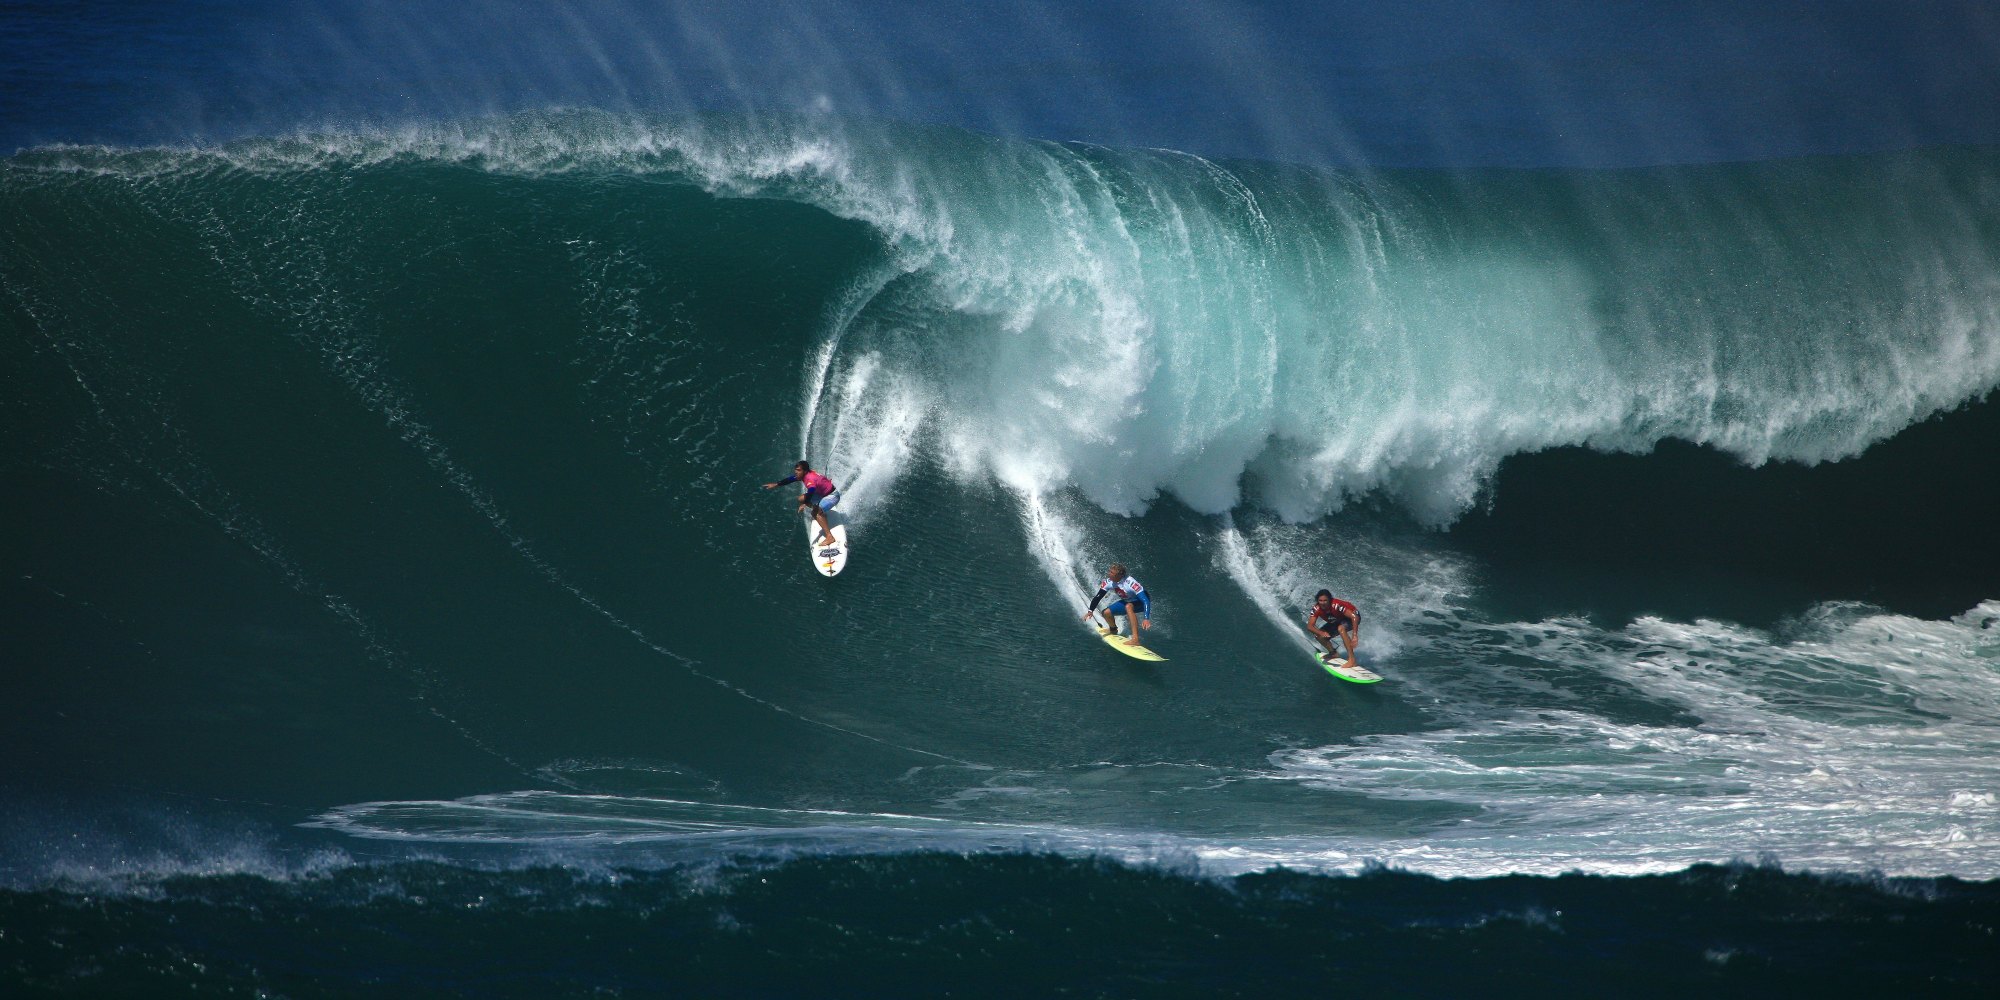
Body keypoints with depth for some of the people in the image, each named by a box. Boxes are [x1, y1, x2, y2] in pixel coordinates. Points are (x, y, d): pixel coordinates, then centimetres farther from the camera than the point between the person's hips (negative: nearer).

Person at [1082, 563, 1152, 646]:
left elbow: (1145, 600, -41)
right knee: (1106, 613, -7)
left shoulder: (1130, 583, -38)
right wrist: (1090, 611, -18)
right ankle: (1113, 630, 28)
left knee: (1128, 606, -37)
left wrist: (1146, 619, -51)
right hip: (1127, 601, 6)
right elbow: (1098, 597, -6)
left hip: (1140, 603, -6)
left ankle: (1135, 639, -40)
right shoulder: (1108, 582, -19)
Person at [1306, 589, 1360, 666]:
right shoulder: (1316, 609, -23)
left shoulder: (1336, 605, -38)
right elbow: (1310, 626, -25)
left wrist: (1354, 635, -50)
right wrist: (1321, 633, -45)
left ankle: (1352, 660, -39)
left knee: (1341, 628, -37)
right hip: (1338, 621, 6)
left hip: (1351, 616, -6)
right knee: (1319, 636, -7)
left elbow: (1354, 617, -41)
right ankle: (1333, 653, 22)